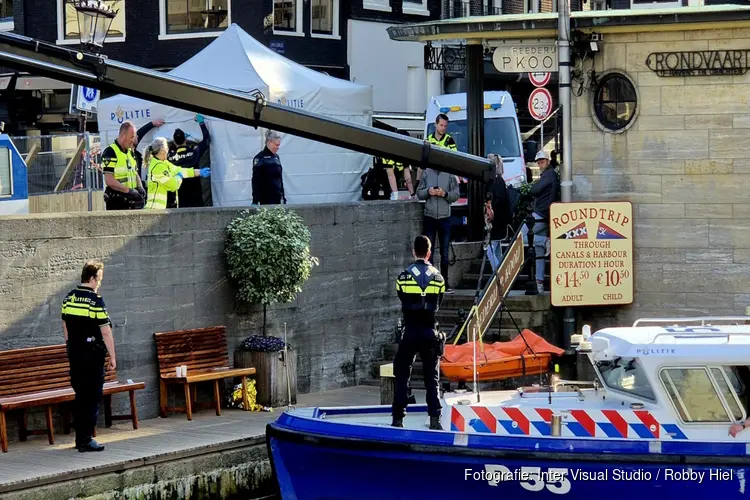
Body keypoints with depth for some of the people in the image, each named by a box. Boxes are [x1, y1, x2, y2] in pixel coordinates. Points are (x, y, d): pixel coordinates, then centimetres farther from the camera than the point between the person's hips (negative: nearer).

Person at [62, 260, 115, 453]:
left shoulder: (68, 298, 7)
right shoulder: (95, 300, -14)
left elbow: (65, 327, 14)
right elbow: (105, 332, -14)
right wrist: (112, 357, -7)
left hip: (74, 354, 7)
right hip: (93, 355, -7)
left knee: (80, 396, 15)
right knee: (92, 398, -1)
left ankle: (80, 438, 19)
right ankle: (86, 440, -2)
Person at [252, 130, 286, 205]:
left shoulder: (276, 157, 14)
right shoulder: (260, 158, -7)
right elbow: (255, 180, -11)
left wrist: (283, 196, 18)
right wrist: (255, 200, -16)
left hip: (277, 197, 7)